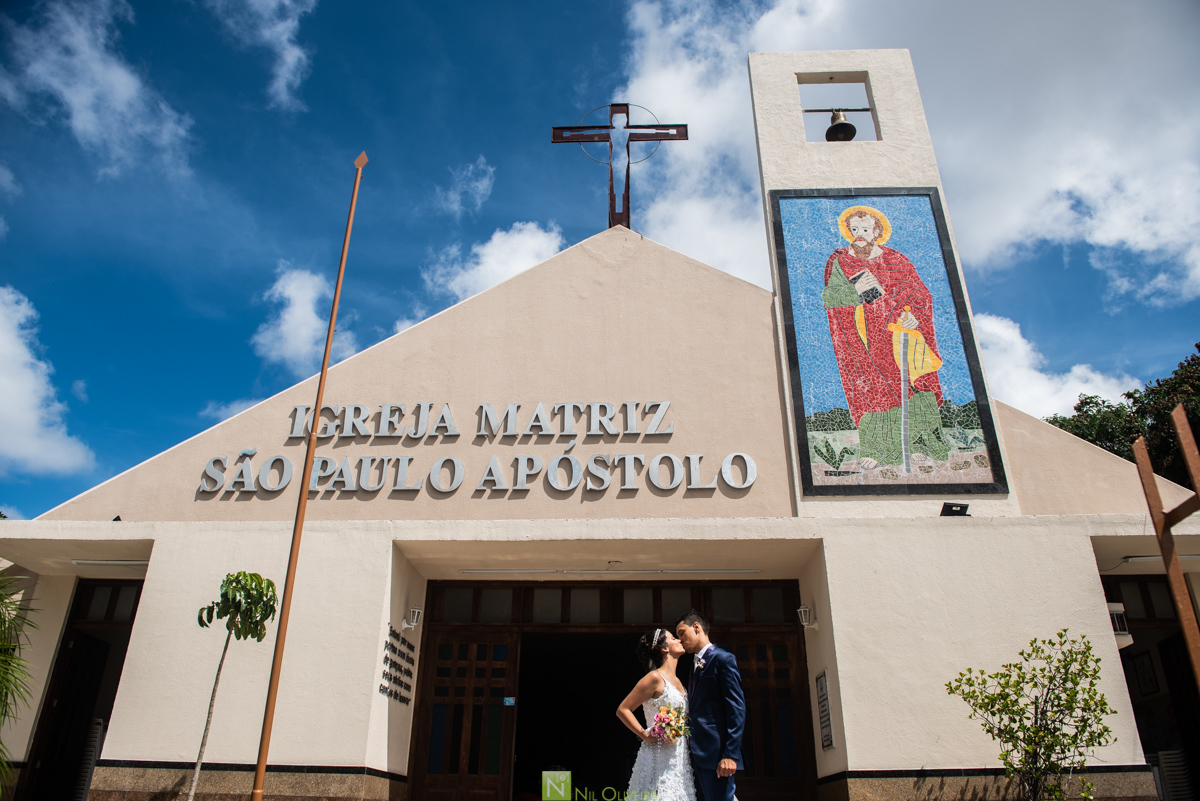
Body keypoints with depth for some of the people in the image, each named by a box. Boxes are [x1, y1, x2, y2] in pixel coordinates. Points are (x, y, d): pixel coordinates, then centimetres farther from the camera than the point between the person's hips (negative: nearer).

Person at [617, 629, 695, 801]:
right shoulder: (655, 678, -10)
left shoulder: (677, 681, 15)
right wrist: (645, 735, -14)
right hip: (660, 757, -8)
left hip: (680, 759, 8)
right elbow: (622, 710, -11)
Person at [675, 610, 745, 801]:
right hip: (697, 754, 8)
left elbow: (737, 708, -12)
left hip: (715, 753, -8)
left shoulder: (723, 658, -5)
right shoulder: (695, 665, 20)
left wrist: (731, 754, -18)